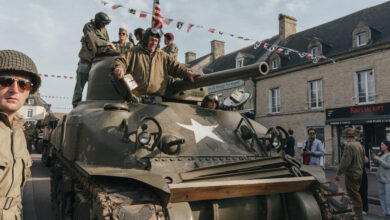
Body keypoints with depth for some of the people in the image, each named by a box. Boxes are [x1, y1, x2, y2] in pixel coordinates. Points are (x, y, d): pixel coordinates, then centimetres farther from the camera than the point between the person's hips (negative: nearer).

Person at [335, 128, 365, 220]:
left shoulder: (349, 145, -19)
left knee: (355, 196, -1)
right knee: (356, 194, 19)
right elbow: (363, 160, 17)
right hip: (359, 174, 9)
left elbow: (345, 162, -22)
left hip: (351, 175, -9)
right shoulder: (359, 145, 10)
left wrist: (338, 173, -14)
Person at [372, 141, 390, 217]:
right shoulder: (381, 154, 11)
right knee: (381, 195, 10)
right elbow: (378, 165, 16)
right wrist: (374, 158, 0)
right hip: (381, 178, 8)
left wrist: (378, 159, -16)